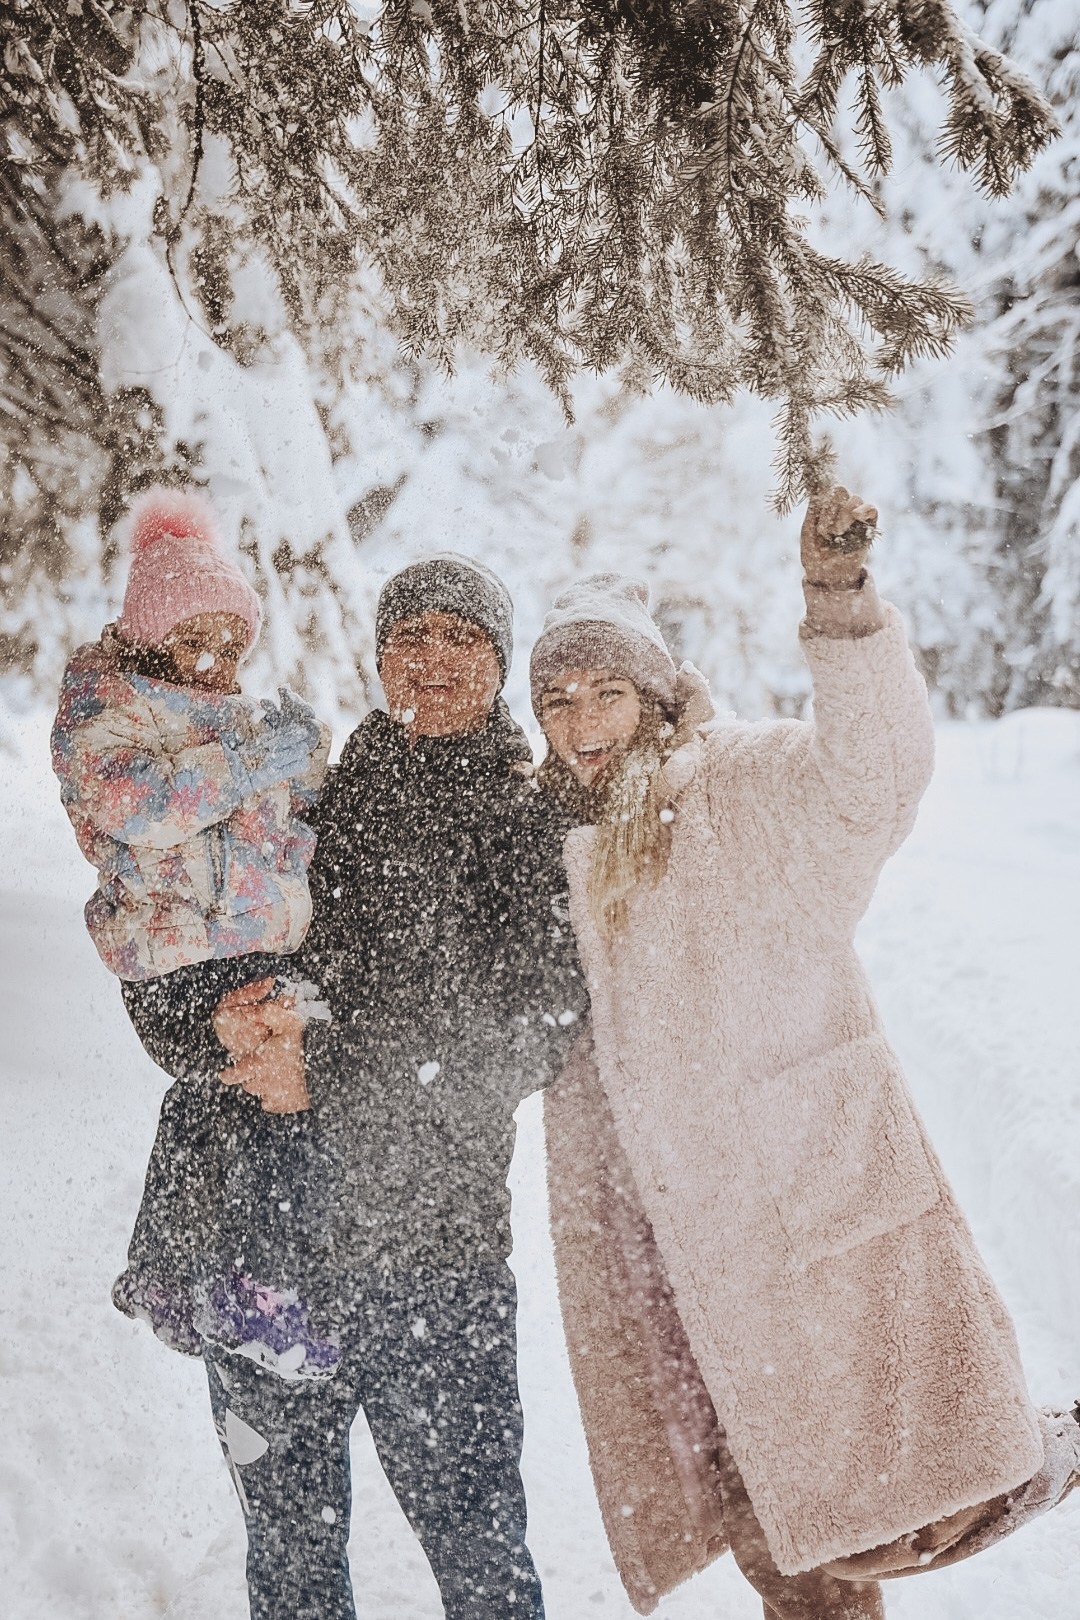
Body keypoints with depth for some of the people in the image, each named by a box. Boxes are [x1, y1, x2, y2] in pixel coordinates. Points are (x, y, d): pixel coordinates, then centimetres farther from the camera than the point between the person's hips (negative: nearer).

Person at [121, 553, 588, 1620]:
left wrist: (327, 1070, -16)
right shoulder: (308, 799, 10)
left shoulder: (529, 822, 0)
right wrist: (215, 1028, -11)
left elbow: (538, 1027, -11)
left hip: (428, 1243, -3)